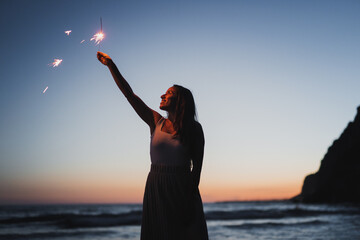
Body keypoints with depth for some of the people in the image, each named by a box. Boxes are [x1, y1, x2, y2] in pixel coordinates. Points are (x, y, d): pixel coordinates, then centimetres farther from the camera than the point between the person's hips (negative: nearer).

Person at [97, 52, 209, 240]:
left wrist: (190, 200, -13)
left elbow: (197, 166, -5)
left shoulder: (194, 129, -2)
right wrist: (111, 65, 3)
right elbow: (129, 94, 4)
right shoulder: (156, 122, 5)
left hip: (182, 189, -2)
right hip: (156, 189, 3)